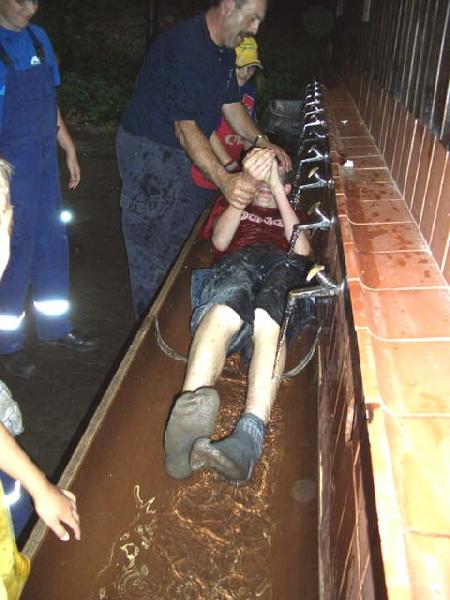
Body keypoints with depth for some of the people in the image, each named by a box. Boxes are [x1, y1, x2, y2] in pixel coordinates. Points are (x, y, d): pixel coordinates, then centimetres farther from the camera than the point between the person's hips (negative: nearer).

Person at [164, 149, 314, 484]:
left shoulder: (294, 215, 37)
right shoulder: (230, 204, 37)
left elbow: (303, 253, 12)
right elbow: (220, 241, 12)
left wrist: (277, 188, 9)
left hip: (283, 278, 0)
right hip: (233, 270, 0)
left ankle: (248, 440, -57)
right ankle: (189, 408, -62)